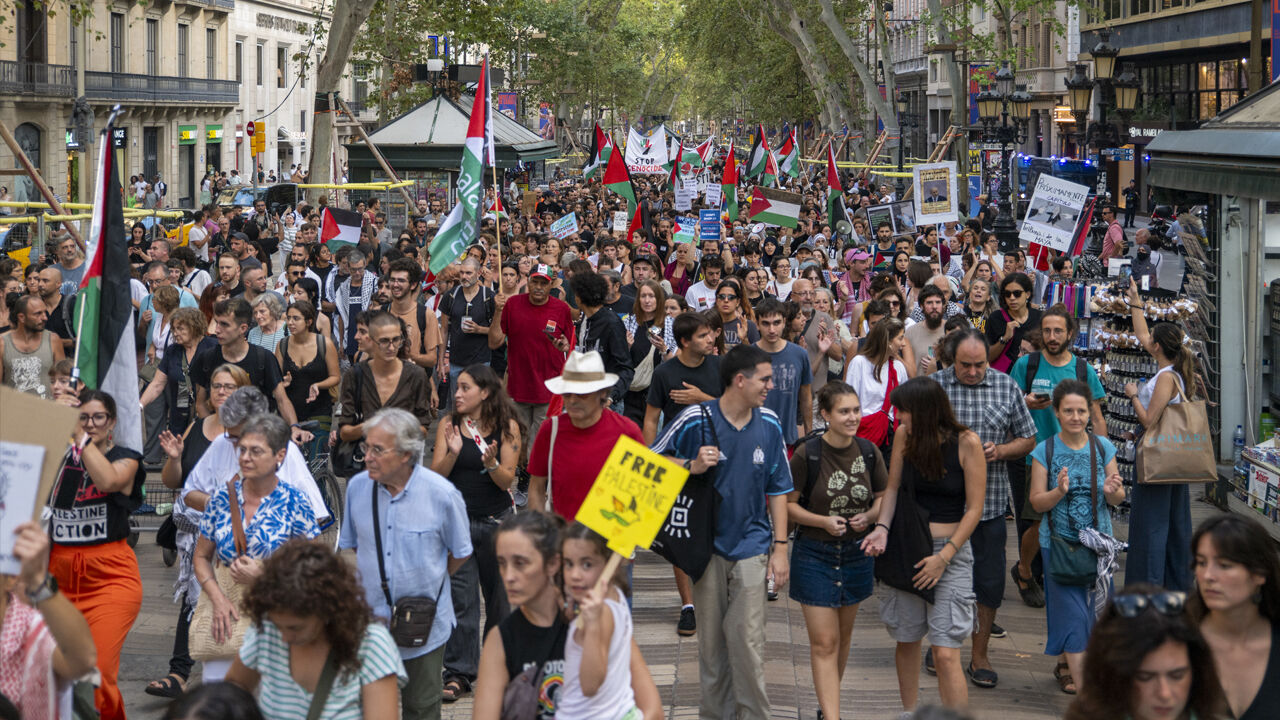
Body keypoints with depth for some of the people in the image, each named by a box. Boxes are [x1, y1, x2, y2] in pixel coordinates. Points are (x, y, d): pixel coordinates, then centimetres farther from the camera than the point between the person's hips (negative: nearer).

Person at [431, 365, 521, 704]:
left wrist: (491, 463, -24)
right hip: (458, 520, 0)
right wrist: (453, 453, -21)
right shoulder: (449, 425, 0)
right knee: (460, 597, -4)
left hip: (497, 522, 0)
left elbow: (507, 481, -5)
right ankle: (458, 673, -1)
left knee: (499, 595, 10)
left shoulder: (507, 427, -3)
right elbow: (435, 475, -3)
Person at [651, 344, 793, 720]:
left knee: (748, 639, -6)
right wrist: (692, 466, -18)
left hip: (752, 544, 1)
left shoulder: (769, 425, 1)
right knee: (710, 638, 8)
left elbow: (777, 490, 8)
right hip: (708, 544, -1)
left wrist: (780, 548, 4)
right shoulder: (695, 420, -9)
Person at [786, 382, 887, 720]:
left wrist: (869, 517, -12)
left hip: (857, 553, 4)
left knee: (844, 636, 18)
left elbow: (883, 498, 9)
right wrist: (823, 521, -22)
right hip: (815, 555, -4)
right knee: (824, 643, -7)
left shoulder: (868, 452, -3)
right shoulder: (807, 455, -15)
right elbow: (787, 504, -8)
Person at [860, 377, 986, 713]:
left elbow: (974, 509, -8)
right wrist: (882, 528, -9)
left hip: (951, 550, -4)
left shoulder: (966, 443, -11)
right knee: (906, 641, 13)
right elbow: (892, 487, 10)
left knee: (946, 653, -10)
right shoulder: (904, 436, 1)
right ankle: (909, 713, 31)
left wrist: (944, 557, -13)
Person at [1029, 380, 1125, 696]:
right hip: (1059, 542, -3)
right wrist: (1059, 492, -24)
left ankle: (1071, 664, 32)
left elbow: (1118, 498, 5)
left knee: (1095, 610, 9)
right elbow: (1037, 502, -5)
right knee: (1072, 613, -5)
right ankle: (1081, 686, -4)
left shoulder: (1103, 448, 1)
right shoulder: (1045, 451, -5)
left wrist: (1112, 491, -18)